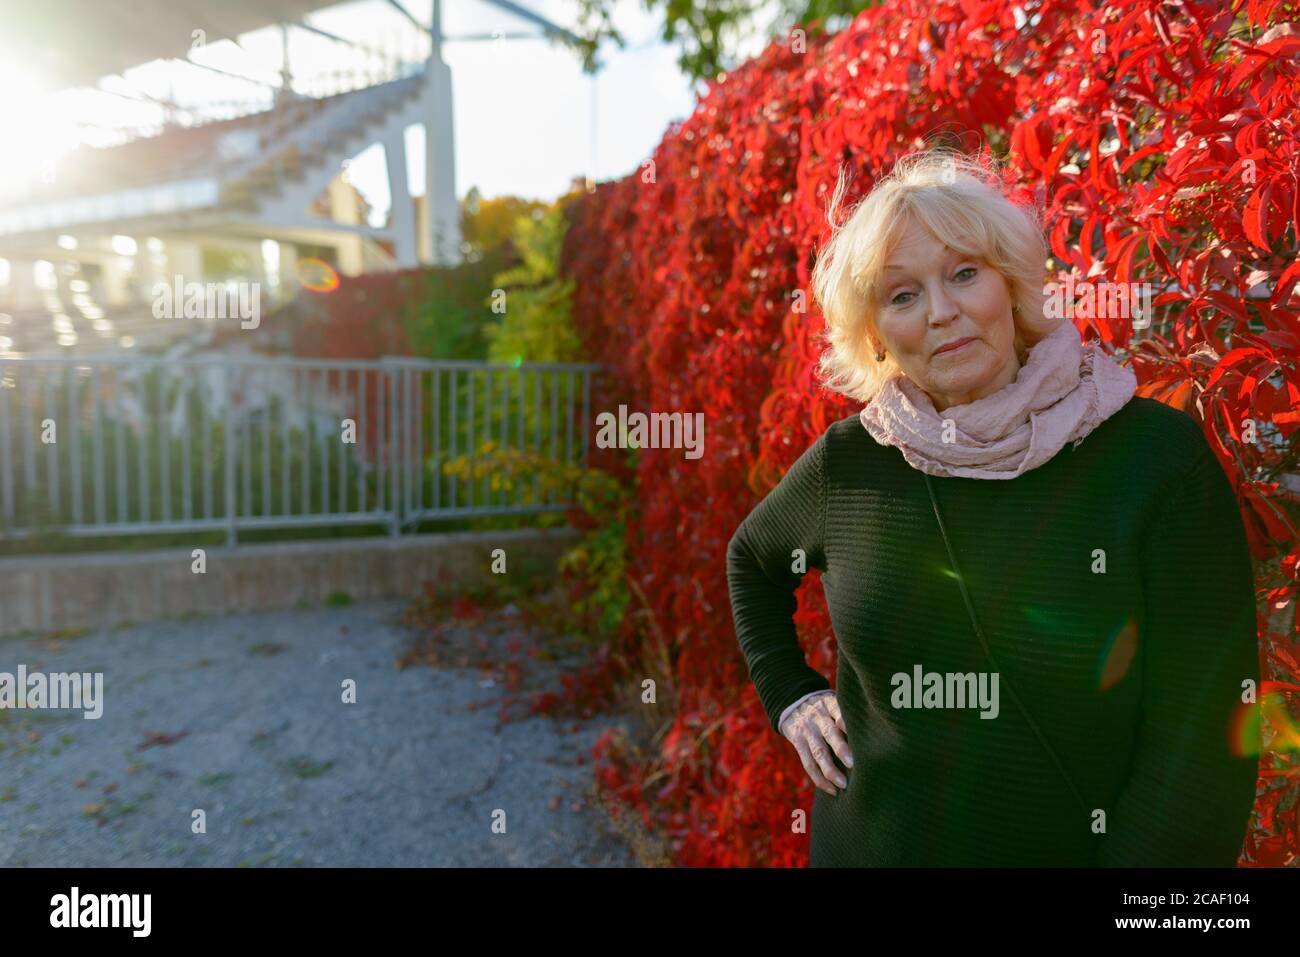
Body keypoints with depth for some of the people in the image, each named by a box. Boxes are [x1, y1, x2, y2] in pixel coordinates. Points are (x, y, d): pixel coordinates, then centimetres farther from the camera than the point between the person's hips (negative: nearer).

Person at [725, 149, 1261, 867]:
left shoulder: (1158, 455, -15)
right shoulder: (846, 464, -9)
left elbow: (1202, 731, -14)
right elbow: (750, 560, 11)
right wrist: (788, 695, 4)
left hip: (1085, 848, -1)